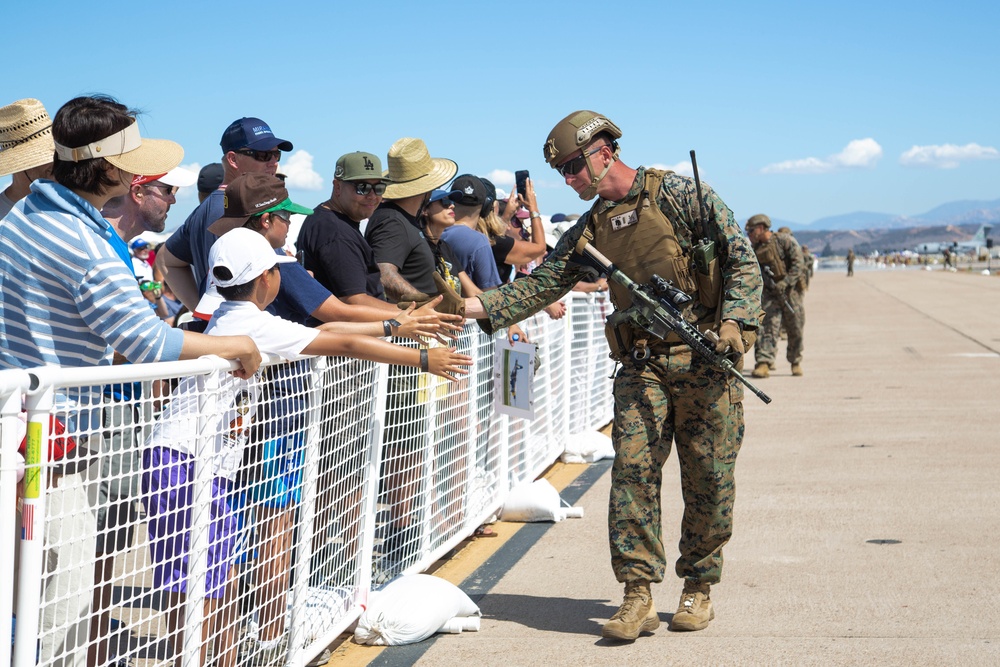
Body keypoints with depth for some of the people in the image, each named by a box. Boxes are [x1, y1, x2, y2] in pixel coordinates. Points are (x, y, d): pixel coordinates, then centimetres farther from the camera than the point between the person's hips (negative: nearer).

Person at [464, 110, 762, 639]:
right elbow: (541, 285, 8)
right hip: (642, 363, 4)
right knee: (633, 467, -10)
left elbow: (742, 260, -4)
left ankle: (698, 588, 17)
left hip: (705, 359, -3)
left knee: (709, 478, 1)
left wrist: (734, 320, -17)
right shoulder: (590, 229, 11)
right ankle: (638, 597, -8)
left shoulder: (681, 195, -3)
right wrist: (476, 306, -5)